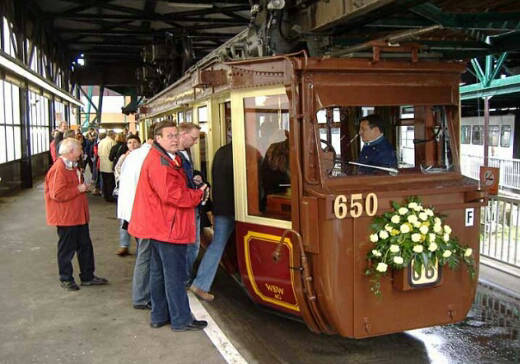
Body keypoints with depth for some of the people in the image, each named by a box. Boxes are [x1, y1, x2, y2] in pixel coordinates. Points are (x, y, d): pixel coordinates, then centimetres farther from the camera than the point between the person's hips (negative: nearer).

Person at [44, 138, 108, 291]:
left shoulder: (72, 166, 13)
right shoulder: (58, 169, -20)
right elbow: (57, 194, -26)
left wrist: (83, 186, 7)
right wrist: (79, 189, -21)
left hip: (79, 214, 10)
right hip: (66, 216, -10)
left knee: (85, 246, 14)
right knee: (67, 248, 4)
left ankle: (87, 276, 24)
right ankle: (66, 279, 18)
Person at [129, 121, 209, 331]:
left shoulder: (166, 159, 16)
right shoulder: (159, 162, -19)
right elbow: (171, 194, -26)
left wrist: (192, 185, 6)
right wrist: (199, 195, -15)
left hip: (160, 226, 11)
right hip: (168, 227, -11)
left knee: (159, 272, 16)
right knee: (175, 275, -2)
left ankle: (159, 316, 27)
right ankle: (181, 320, 8)